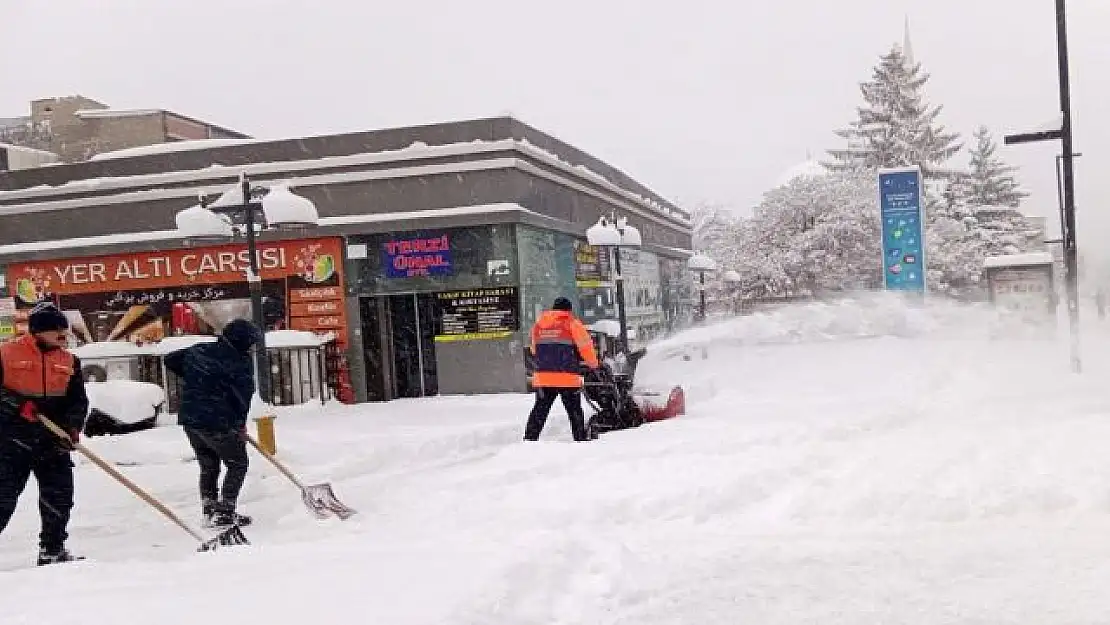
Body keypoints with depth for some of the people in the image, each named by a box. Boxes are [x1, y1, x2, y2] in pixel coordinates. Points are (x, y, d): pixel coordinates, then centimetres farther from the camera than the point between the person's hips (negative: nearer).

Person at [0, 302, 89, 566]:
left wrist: (72, 426, -7)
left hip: (54, 440, 5)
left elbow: (78, 400, 9)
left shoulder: (69, 361, 9)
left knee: (60, 495, 5)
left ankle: (52, 549, 19)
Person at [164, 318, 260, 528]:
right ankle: (225, 512, 2)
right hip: (217, 423, -7)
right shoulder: (240, 362, -12)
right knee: (238, 463, 8)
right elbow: (243, 396, -9)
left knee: (209, 465, 21)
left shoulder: (198, 350, 9)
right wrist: (241, 424, 5)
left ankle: (209, 511, 21)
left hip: (189, 419, 7)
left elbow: (170, 360, 20)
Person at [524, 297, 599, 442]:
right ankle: (581, 438, 8)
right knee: (574, 411, 7)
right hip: (568, 377, -4)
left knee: (540, 410, 9)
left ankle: (529, 438, 5)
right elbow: (586, 346, -2)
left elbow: (534, 350, 18)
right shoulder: (572, 324, -2)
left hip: (542, 376, 4)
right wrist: (593, 364, 14)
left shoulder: (538, 324, 13)